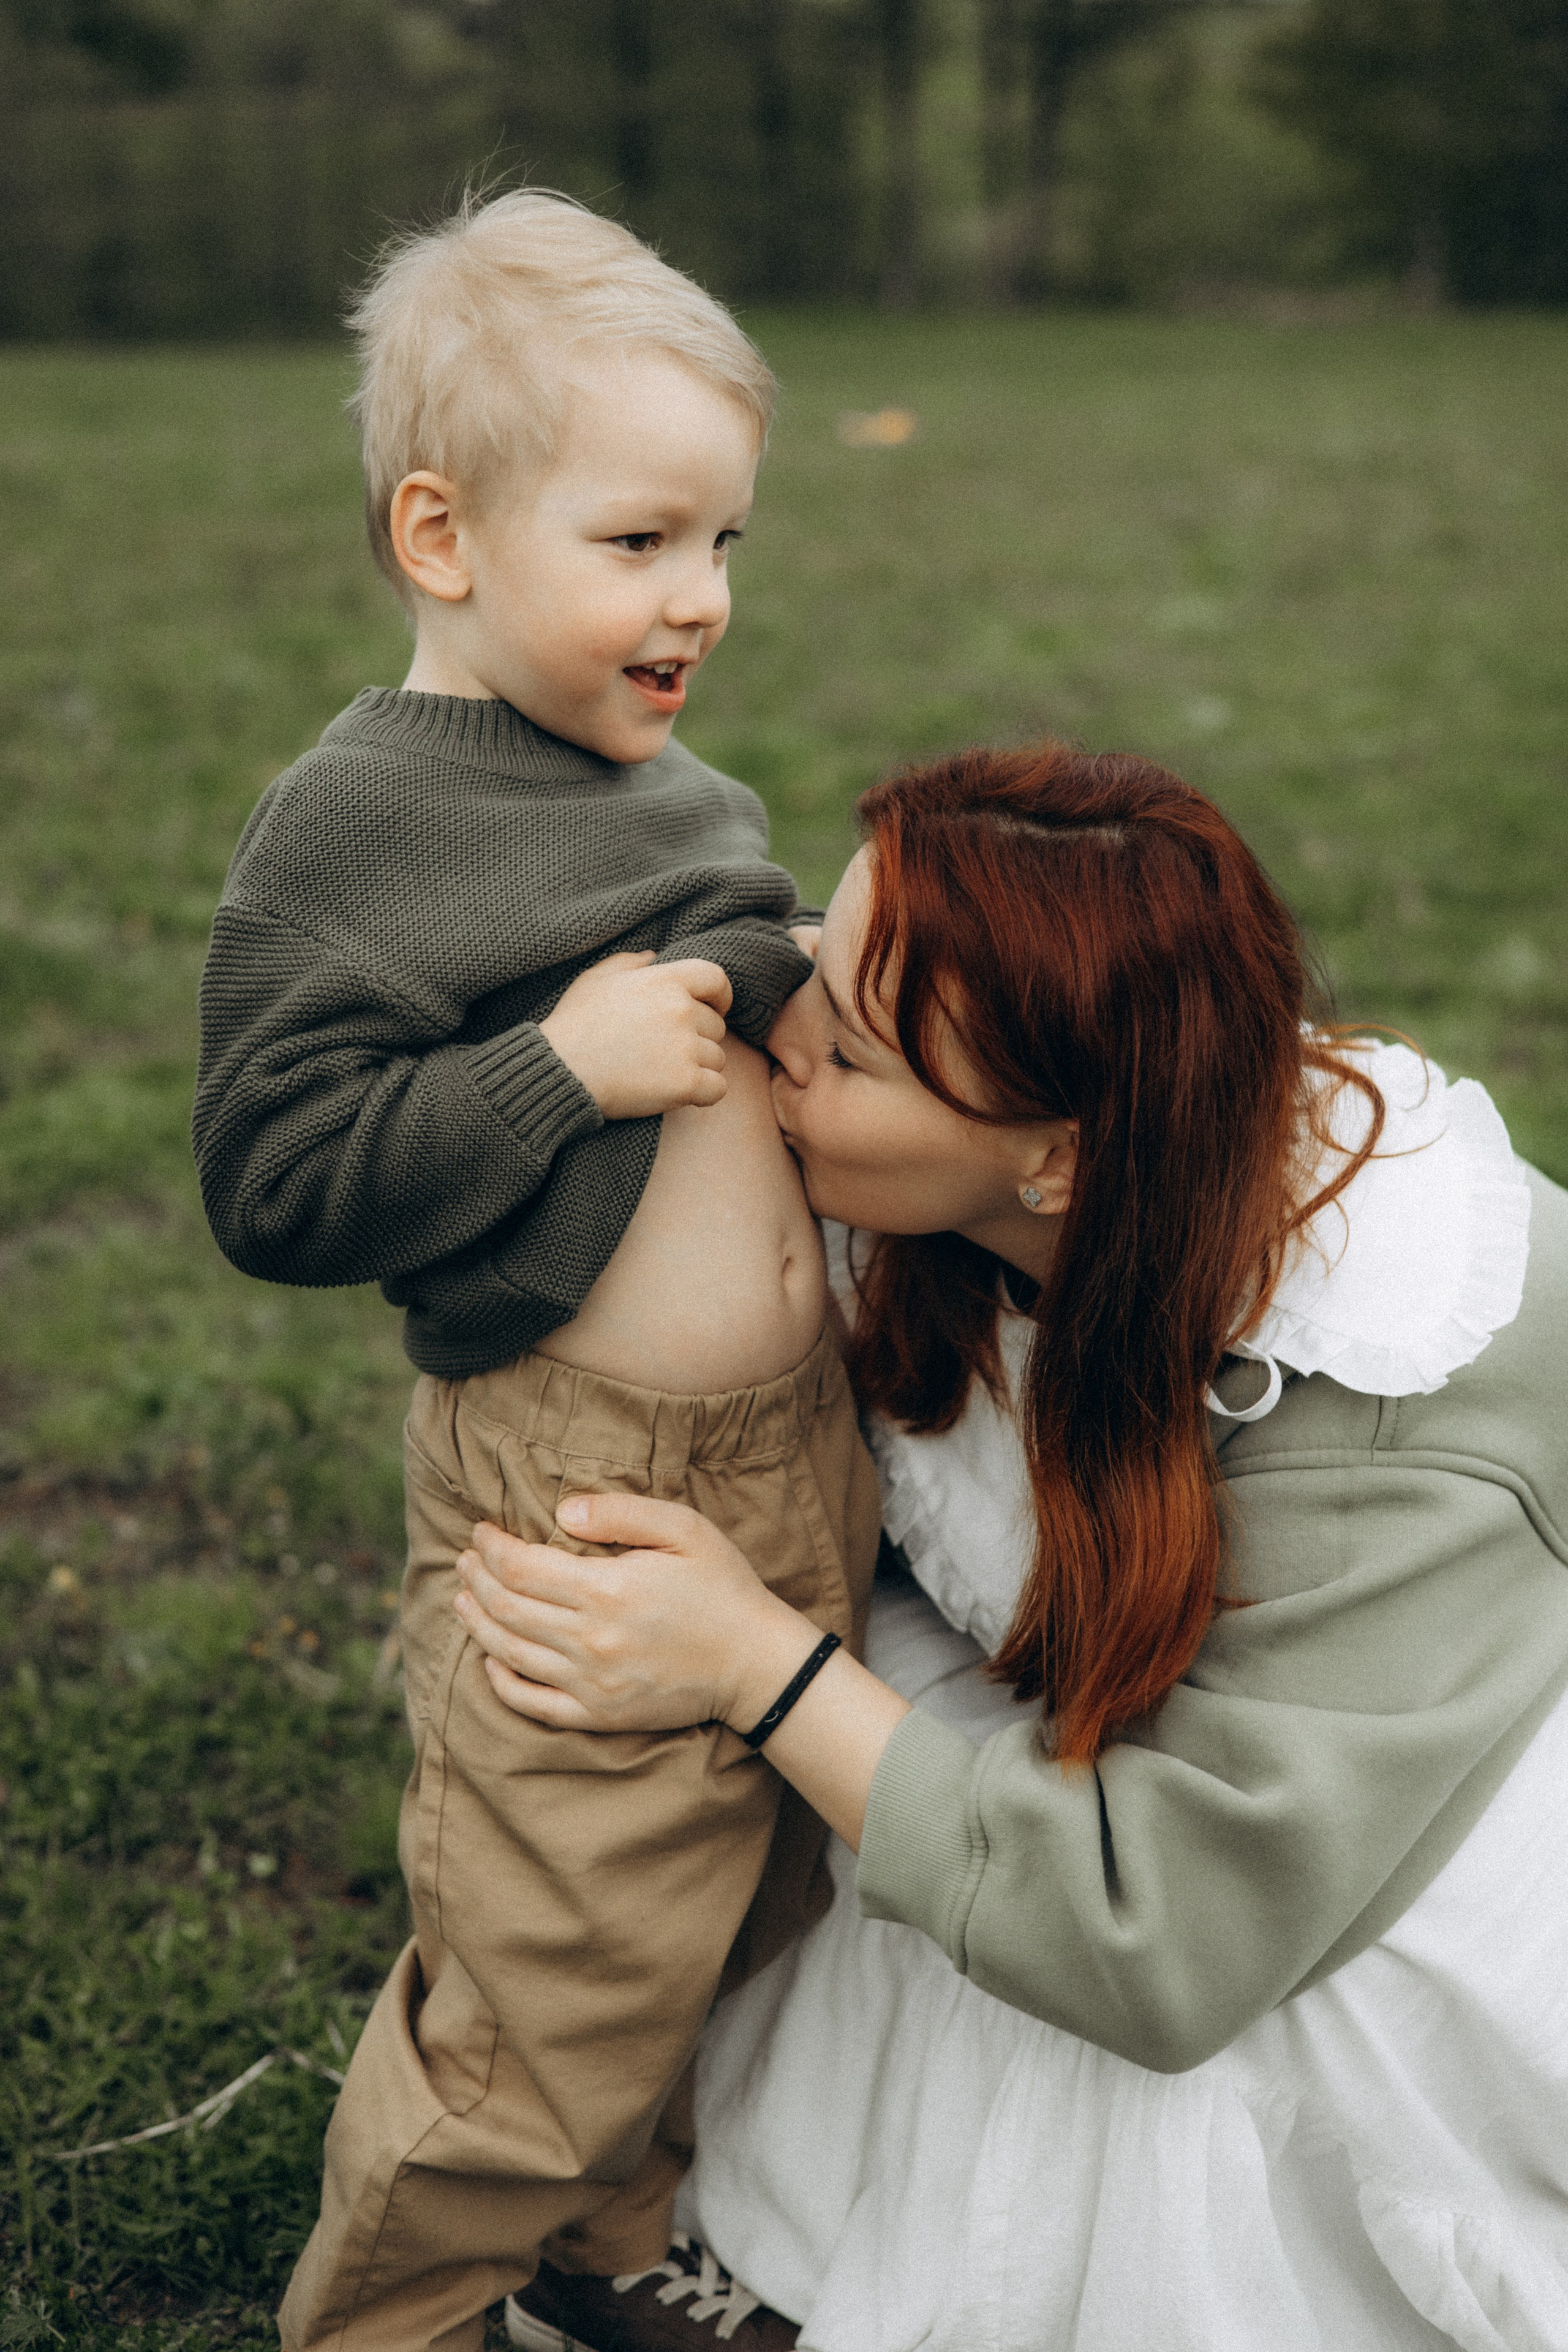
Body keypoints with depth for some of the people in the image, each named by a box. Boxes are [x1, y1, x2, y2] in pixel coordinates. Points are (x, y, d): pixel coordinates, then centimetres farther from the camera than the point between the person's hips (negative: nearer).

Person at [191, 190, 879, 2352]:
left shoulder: (683, 792, 10)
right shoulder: (353, 827, -14)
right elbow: (278, 1183, -20)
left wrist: (811, 996, 6)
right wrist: (560, 1062, -23)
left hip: (802, 1448, 8)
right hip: (575, 1504, -8)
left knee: (758, 1921, 23)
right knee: (553, 2008, 4)